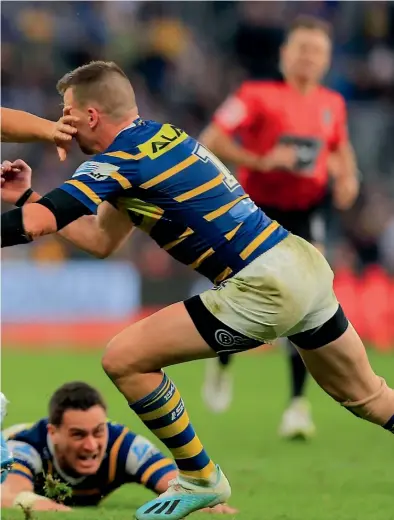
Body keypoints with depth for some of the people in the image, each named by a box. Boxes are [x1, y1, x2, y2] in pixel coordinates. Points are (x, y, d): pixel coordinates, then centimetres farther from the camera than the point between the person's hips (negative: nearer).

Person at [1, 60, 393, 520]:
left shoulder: (120, 160, -11)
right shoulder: (159, 136, 15)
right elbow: (101, 240, 22)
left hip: (264, 289, -9)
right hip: (307, 265, 9)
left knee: (124, 360, -3)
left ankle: (199, 479, 11)